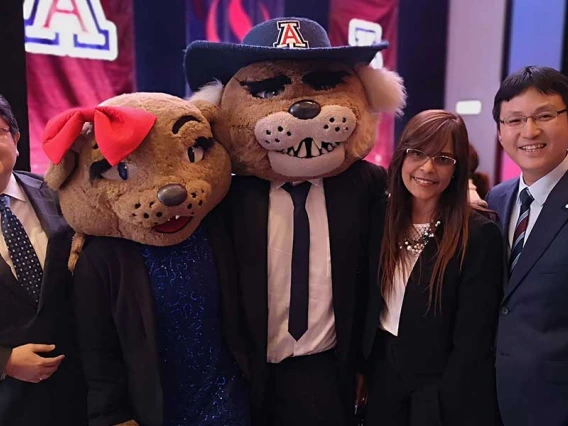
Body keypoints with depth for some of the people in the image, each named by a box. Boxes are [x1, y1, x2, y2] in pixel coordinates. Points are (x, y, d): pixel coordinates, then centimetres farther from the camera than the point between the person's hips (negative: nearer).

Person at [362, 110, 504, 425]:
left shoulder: (480, 236, -18)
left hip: (442, 390, -4)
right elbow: (367, 301, 4)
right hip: (382, 375, 5)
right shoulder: (381, 217, -4)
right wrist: (361, 368, 2)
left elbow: (473, 343, -17)